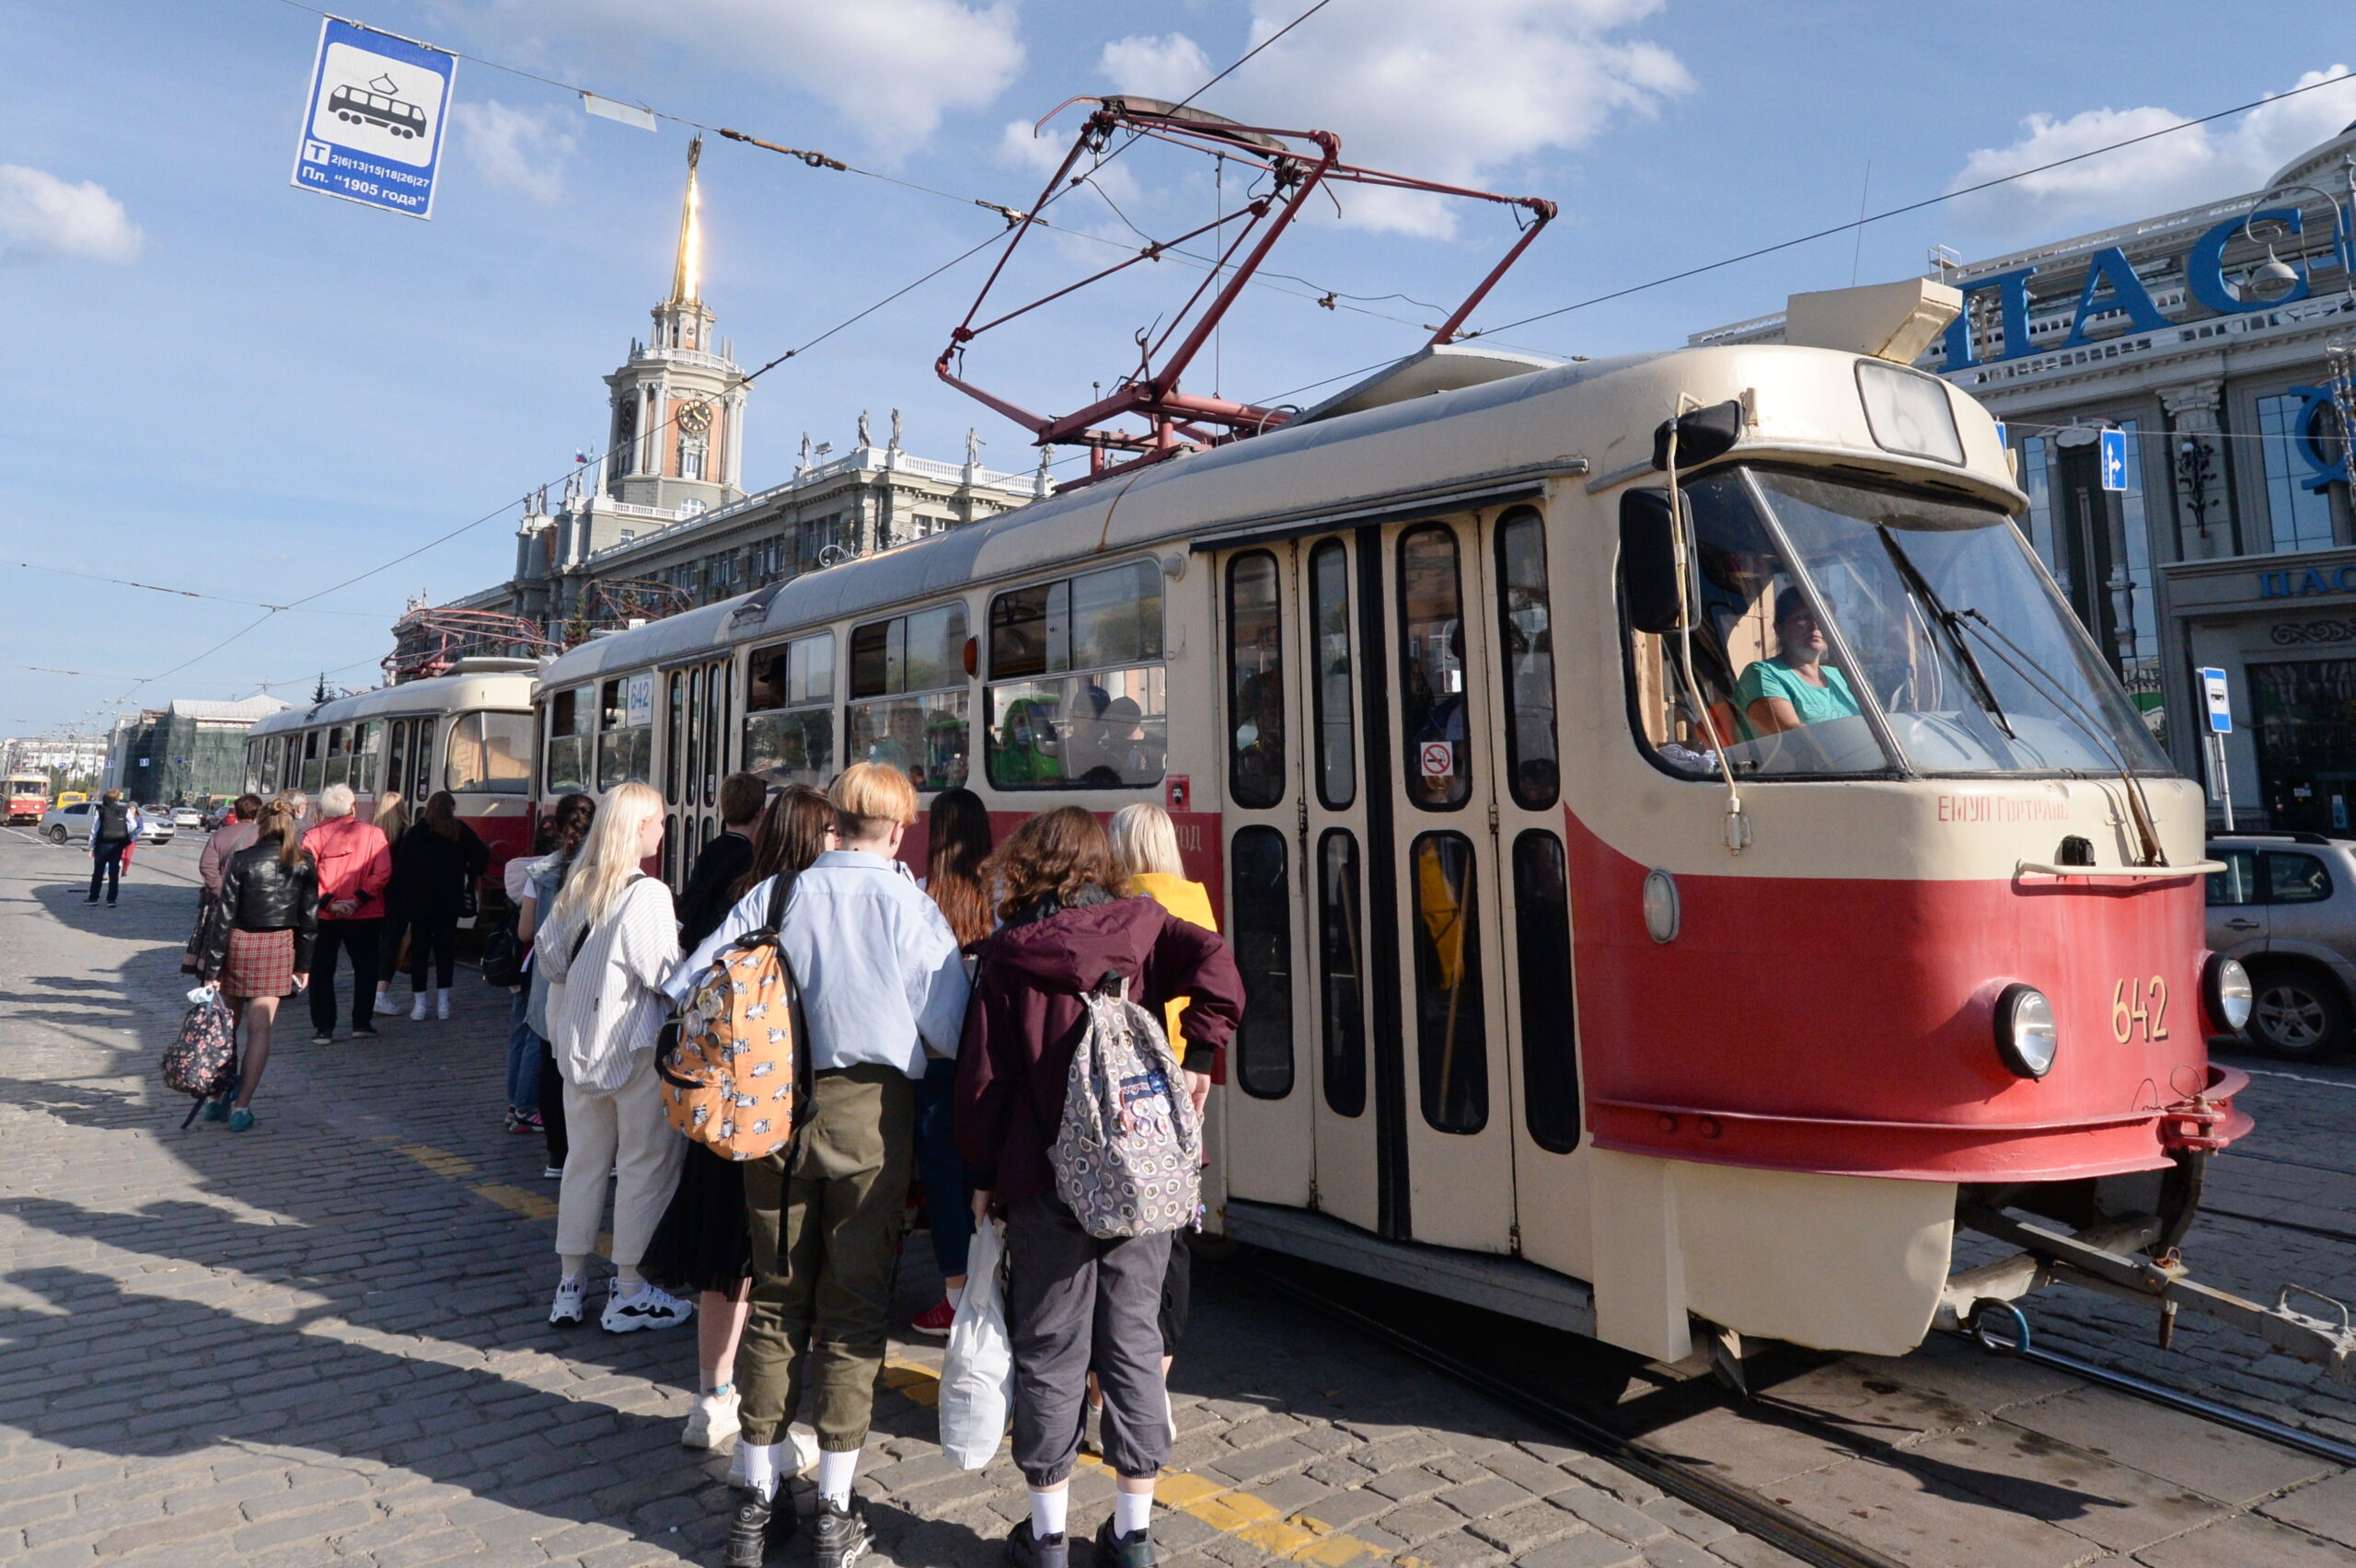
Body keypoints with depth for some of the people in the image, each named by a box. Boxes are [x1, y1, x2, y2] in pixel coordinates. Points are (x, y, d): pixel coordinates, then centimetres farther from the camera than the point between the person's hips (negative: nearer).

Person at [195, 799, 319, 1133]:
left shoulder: (242, 860, -8)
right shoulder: (304, 863, -3)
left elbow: (223, 914, -8)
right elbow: (309, 917, 1)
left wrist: (211, 967, -5)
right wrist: (304, 964, 9)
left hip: (239, 943, 0)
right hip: (279, 947, 0)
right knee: (259, 1030, 3)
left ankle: (217, 1097, 23)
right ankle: (241, 1107, 1)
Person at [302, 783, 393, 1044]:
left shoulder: (313, 837, -3)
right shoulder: (372, 833, -2)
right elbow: (382, 873, -10)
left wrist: (328, 902, -11)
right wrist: (358, 899, -9)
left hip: (323, 916, 0)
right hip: (365, 915, 0)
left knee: (321, 971, 9)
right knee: (365, 968, 14)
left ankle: (323, 1028, 8)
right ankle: (362, 1023, 15)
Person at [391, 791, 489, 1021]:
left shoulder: (414, 834, 0)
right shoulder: (461, 831, 0)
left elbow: (401, 868, -3)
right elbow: (482, 855, -7)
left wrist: (406, 897, 4)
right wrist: (468, 876, 8)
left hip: (419, 901, -1)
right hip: (450, 901, 1)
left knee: (419, 950, 5)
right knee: (445, 948, 7)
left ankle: (419, 1004, 3)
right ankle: (443, 1002, 7)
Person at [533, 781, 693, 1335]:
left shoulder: (576, 885, 5)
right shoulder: (646, 893, -18)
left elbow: (548, 956, 10)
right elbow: (662, 972, -21)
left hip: (580, 1041, 8)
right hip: (636, 1044, -7)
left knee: (584, 1158, 15)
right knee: (645, 1163, 4)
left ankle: (571, 1283, 24)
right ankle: (629, 1293, 10)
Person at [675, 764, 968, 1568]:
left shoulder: (773, 897, 2)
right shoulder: (909, 905, -7)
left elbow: (685, 990, 0)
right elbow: (951, 1032, -8)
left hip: (776, 1110, 3)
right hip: (870, 1114, -3)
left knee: (775, 1300, 15)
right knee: (854, 1309, 8)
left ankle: (757, 1501, 25)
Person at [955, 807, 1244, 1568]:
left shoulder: (1008, 956, -1)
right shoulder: (1141, 928, 1)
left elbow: (981, 1078, -1)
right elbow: (1216, 966, -17)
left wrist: (984, 1174, 10)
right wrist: (1195, 1059, -7)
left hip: (1045, 1181, -1)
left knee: (1050, 1352, 10)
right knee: (1134, 1341, 12)